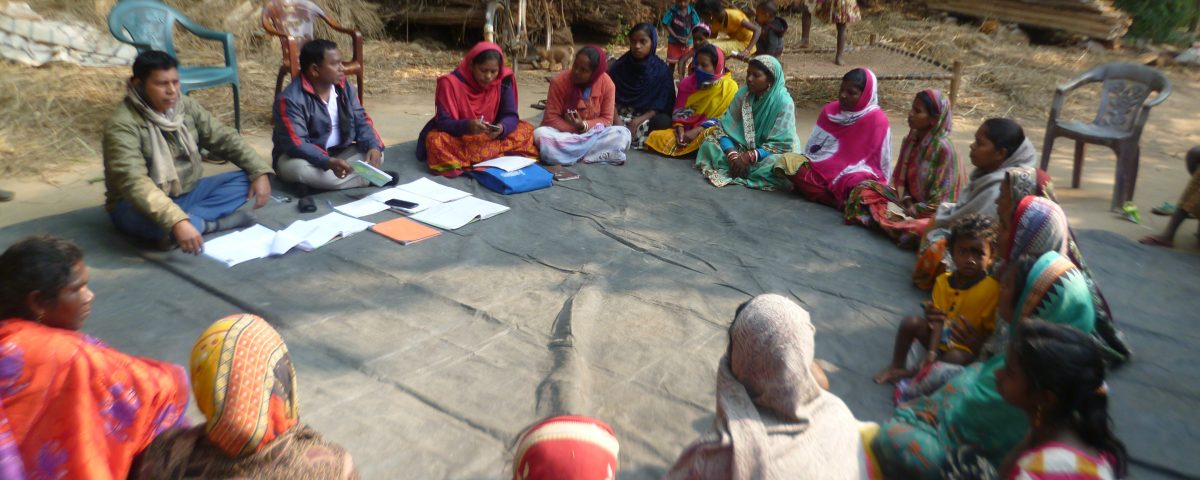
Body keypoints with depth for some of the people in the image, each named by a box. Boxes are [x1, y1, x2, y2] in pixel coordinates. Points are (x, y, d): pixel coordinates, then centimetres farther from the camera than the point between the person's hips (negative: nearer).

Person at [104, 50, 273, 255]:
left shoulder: (186, 106, -3)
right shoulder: (123, 125, -23)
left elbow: (224, 138, 3)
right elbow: (133, 183, -34)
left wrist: (260, 171, -13)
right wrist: (177, 221, -48)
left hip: (186, 193, 7)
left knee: (246, 180, -11)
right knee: (155, 221, -42)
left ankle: (191, 220, -24)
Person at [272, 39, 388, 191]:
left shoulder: (344, 87, -3)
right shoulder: (290, 99, -22)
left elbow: (361, 121, 0)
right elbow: (295, 143, -29)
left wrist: (374, 147, -22)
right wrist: (329, 162, -44)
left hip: (339, 153, 5)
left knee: (377, 155, -13)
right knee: (299, 167, -38)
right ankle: (367, 177, -28)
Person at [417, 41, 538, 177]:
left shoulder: (503, 80, -10)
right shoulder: (451, 83, -19)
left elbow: (511, 116, -11)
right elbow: (443, 122, -20)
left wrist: (501, 128, -35)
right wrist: (467, 126, -40)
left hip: (491, 137, 4)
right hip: (457, 138, -3)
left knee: (526, 129, -17)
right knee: (436, 141, -34)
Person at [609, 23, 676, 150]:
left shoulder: (662, 70, -3)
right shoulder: (619, 66, 1)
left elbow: (661, 106, -6)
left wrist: (638, 121, -21)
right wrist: (616, 120, -22)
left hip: (647, 117, 0)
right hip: (620, 114, 0)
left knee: (663, 121, -34)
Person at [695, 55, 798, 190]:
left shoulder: (784, 103, -20)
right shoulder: (743, 93, -7)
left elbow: (781, 145, -21)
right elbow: (724, 127, -8)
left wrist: (749, 157, -29)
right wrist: (732, 155, -26)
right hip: (743, 147, 4)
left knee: (775, 164, -38)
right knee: (710, 142, -14)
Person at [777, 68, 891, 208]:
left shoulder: (877, 120, -9)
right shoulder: (830, 110, 6)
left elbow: (881, 161, -6)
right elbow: (813, 145, 11)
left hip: (854, 177, -6)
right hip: (822, 170, 7)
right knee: (789, 161, -21)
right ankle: (840, 202, -22)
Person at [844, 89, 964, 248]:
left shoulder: (943, 148, -21)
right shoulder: (910, 140, 1)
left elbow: (939, 200, -20)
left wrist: (908, 212, -18)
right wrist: (899, 203, -9)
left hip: (934, 212, -7)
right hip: (909, 201, 7)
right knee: (864, 189, -5)